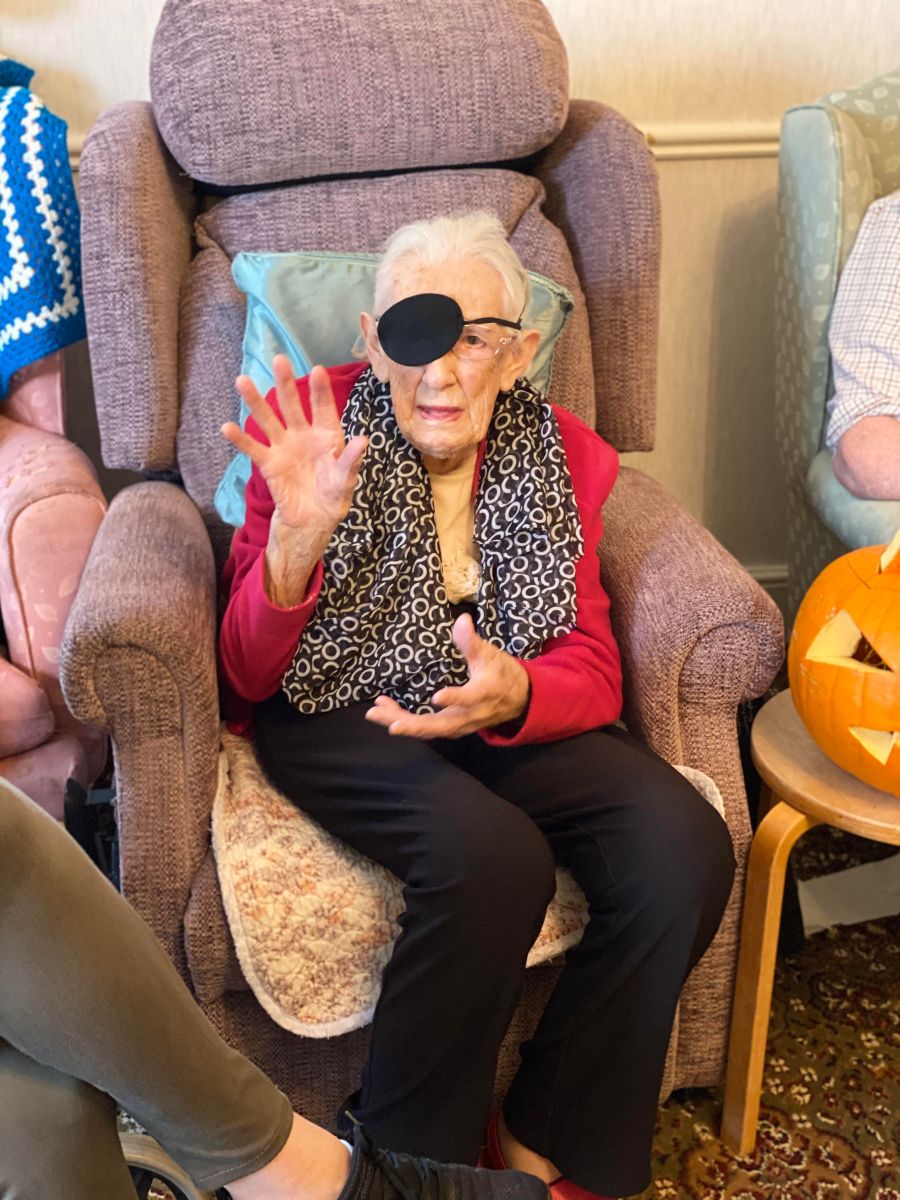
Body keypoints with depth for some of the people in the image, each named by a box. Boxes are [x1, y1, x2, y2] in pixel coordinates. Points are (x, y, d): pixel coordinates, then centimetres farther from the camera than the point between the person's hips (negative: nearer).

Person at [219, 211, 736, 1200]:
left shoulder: (565, 458, -2)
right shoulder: (313, 429, -10)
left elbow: (591, 671, -3)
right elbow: (248, 677, -9)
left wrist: (516, 694, -28)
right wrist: (296, 540, -30)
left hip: (508, 712, 4)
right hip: (337, 711, -3)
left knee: (684, 847, -22)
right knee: (493, 853, -34)